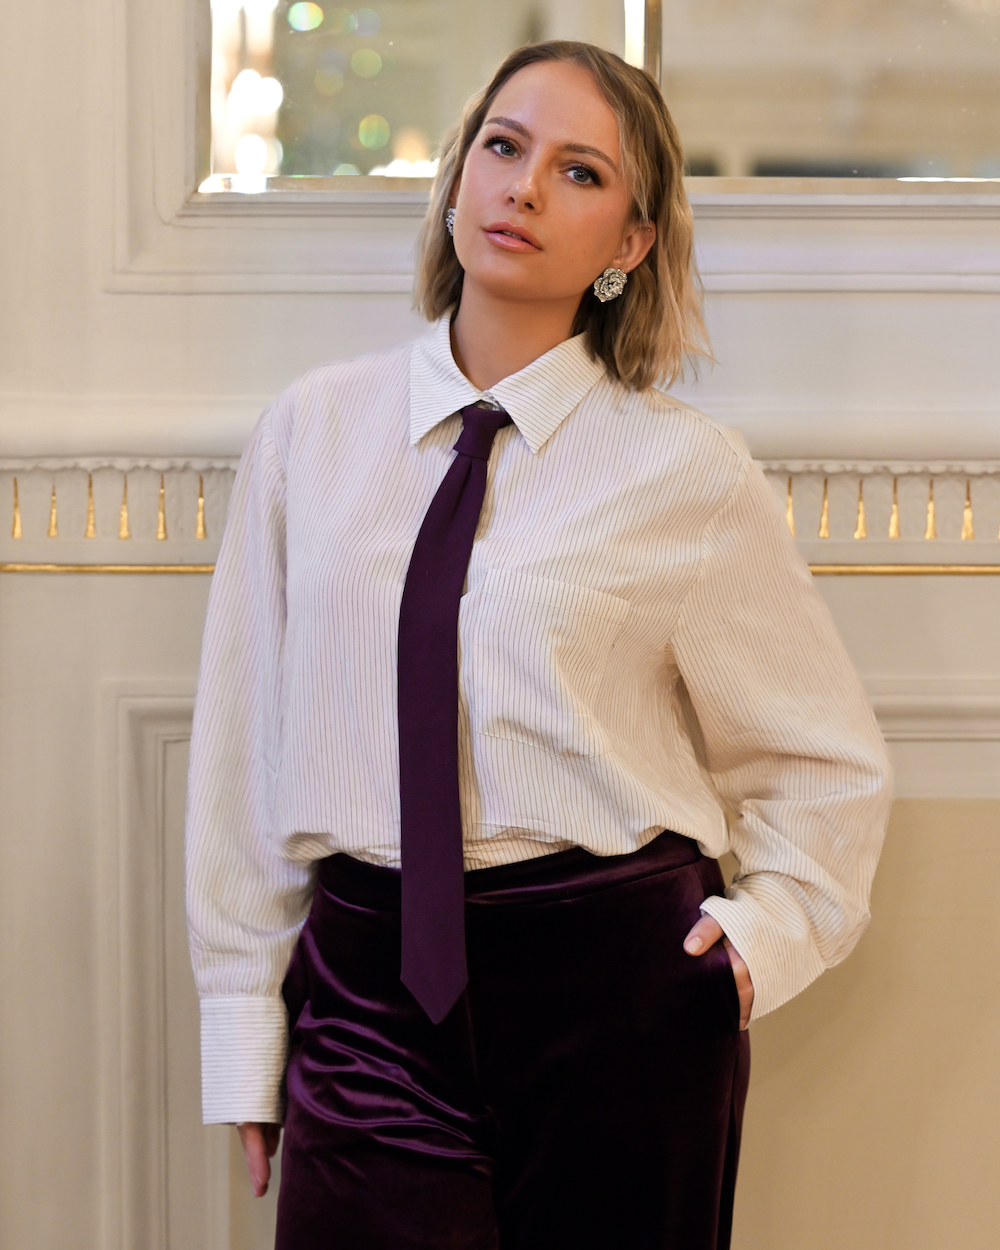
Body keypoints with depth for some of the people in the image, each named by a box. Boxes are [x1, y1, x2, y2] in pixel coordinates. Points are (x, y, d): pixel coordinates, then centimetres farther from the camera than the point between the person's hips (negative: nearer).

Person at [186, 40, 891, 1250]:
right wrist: (246, 1029, 6)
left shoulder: (686, 472, -1)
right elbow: (243, 742, 8)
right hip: (372, 993, 1)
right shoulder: (310, 432, 5)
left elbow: (828, 763, 12)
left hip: (616, 997, -1)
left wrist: (762, 936, -2)